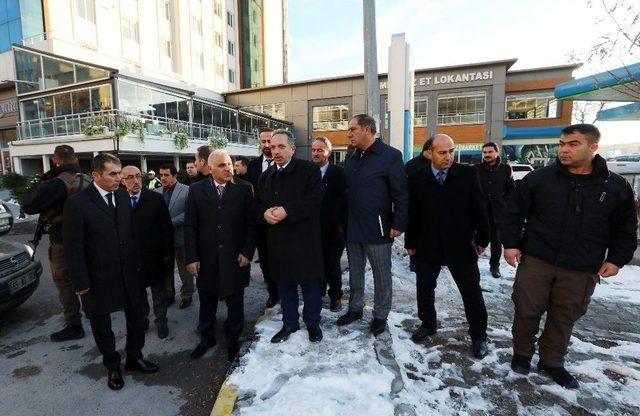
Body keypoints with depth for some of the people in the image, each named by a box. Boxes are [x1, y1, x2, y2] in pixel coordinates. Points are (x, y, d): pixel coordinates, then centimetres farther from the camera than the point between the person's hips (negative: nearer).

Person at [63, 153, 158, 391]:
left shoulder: (123, 196, 0)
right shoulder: (77, 203, -14)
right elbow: (73, 247, -12)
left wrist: (137, 263, 5)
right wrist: (81, 283, -11)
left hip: (129, 272, 4)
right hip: (99, 278, -4)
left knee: (137, 317, 16)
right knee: (102, 325, 15)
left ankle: (135, 357, 37)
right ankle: (112, 366, 36)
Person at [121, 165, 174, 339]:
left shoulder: (156, 199, -8)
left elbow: (167, 228, -6)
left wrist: (167, 253, -7)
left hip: (155, 256, -1)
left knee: (159, 292, 13)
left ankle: (161, 322, 30)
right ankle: (141, 320, 37)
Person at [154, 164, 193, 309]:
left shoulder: (186, 190, -7)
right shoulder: (157, 192, 8)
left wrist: (171, 223, -19)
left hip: (180, 236, -5)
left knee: (184, 269, 9)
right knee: (166, 269, 16)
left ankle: (186, 295, 24)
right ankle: (168, 295, 32)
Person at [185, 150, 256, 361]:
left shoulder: (244, 188, -4)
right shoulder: (196, 190, 0)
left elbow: (251, 223, -3)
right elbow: (190, 226, 0)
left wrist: (247, 252, -8)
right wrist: (191, 257, -5)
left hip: (235, 258, -1)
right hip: (206, 259, 2)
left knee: (235, 302, 13)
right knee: (207, 302, 17)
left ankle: (233, 339, 34)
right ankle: (207, 338, 40)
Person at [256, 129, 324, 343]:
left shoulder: (309, 170, -4)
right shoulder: (266, 176, 14)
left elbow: (315, 198, -16)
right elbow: (258, 203, 16)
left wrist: (287, 211, -22)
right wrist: (265, 212, -7)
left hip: (304, 239, -5)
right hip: (277, 240, 5)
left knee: (310, 283, 8)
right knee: (284, 284, 16)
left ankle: (312, 322, 30)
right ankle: (289, 323, 34)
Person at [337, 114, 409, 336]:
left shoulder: (390, 155, -8)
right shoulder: (351, 159, 12)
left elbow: (401, 193, -10)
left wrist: (399, 224, -15)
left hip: (377, 229, -6)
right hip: (352, 228, 6)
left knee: (381, 275, 9)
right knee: (355, 273, 18)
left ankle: (380, 315, 27)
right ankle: (355, 308, 35)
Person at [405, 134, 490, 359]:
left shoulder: (468, 174, -5)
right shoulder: (417, 179, -3)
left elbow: (479, 208, -1)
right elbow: (412, 213, 1)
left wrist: (482, 239, 0)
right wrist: (411, 242, 3)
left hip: (460, 246, -1)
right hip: (427, 246, 1)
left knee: (472, 292, 9)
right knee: (424, 288, 14)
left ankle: (478, 335, 29)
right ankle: (428, 324, 36)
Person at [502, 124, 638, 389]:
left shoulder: (616, 186, 2)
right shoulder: (539, 178, -4)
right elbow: (513, 212, 0)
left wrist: (616, 259, 4)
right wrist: (510, 243, -6)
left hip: (582, 270, 2)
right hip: (536, 261, -1)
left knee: (564, 318, 13)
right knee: (527, 311, 7)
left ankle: (552, 362, 33)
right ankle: (522, 354, 30)